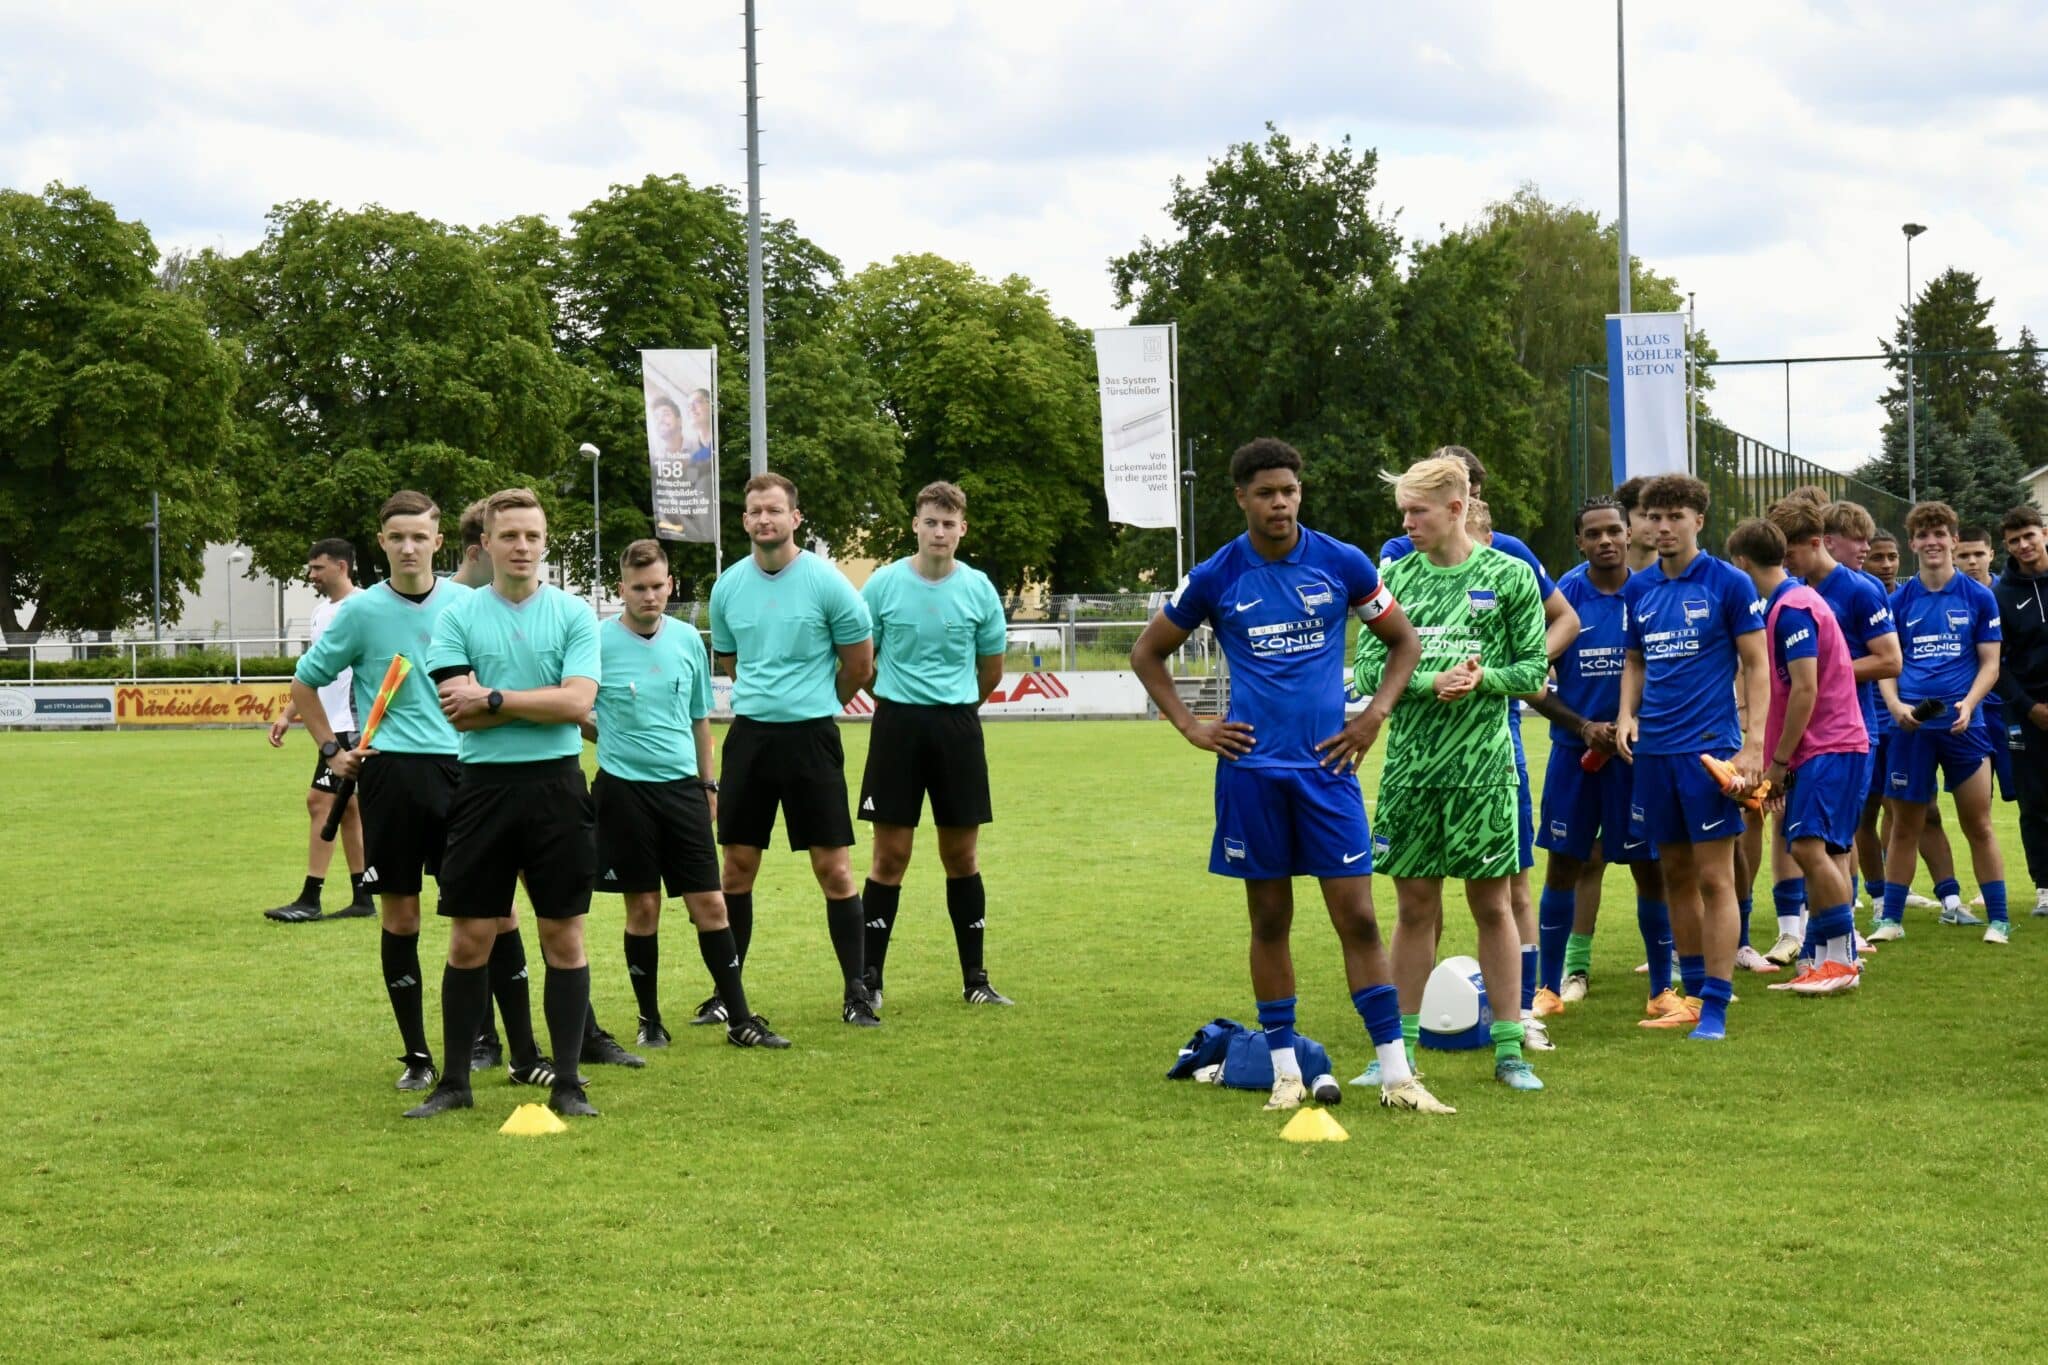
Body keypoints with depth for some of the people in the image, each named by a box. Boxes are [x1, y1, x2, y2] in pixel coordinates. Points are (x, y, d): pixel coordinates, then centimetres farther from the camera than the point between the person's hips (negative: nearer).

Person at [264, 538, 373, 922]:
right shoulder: (321, 609, 16)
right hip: (331, 725, 9)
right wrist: (288, 714, 18)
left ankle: (309, 900, -9)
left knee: (320, 801, -11)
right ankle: (362, 900, 15)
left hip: (349, 725, -9)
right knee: (347, 807, 10)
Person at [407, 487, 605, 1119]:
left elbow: (578, 703, -11)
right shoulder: (458, 617, 3)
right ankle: (454, 1082, 13)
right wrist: (538, 703, -10)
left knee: (563, 936, 3)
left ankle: (567, 1083, 10)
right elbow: (459, 710, -9)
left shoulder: (573, 614, 3)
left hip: (556, 785, 0)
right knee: (469, 940, 3)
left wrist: (495, 698, -11)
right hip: (484, 787, 0)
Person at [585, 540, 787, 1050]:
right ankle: (649, 1021, 16)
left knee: (709, 904, 1)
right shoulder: (599, 641, -6)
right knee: (643, 908, 3)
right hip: (625, 790, -3)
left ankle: (740, 1020, 5)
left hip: (683, 787, 3)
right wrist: (616, 739, 0)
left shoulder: (688, 640, 6)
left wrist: (708, 783, 17)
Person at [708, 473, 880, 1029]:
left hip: (811, 735, -3)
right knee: (737, 867, 6)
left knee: (833, 867, -3)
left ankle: (857, 992, 5)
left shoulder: (827, 583, -7)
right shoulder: (728, 586, 4)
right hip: (750, 733, 3)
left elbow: (859, 666, 2)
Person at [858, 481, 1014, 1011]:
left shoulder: (978, 588, 1)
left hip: (958, 728, 1)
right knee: (890, 856, -1)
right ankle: (870, 978, 5)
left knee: (962, 855, 7)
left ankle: (975, 978, 15)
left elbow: (991, 669, 13)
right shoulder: (884, 584, -3)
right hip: (897, 725, -1)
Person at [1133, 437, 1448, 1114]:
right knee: (1269, 920, 6)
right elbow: (1147, 652, 13)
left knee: (1357, 917, -4)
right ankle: (1285, 1071, 15)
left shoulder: (1342, 563, 1)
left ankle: (1395, 1072, -1)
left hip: (1327, 762, 0)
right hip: (1251, 766, 0)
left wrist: (1376, 714, 2)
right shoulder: (1215, 578, 0)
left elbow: (1404, 640, 14)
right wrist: (1191, 727, 4)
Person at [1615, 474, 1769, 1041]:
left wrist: (1753, 743, -11)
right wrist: (1627, 715, 3)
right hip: (1653, 751, 5)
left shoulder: (1728, 583, -4)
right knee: (1675, 875, 11)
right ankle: (1694, 993, 20)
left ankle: (1716, 1006, -1)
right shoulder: (1638, 589, 10)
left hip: (1708, 748, -5)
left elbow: (1755, 664, -3)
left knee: (1714, 878, -4)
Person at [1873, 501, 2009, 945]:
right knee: (1904, 826, 6)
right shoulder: (1900, 600, 7)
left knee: (1978, 825, 2)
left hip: (1962, 724, -1)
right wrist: (1896, 705, -10)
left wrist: (1967, 704, -14)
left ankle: (1998, 919, 10)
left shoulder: (1978, 597, 3)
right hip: (1911, 725, 1)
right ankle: (1891, 919, 14)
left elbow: (1990, 663, 3)